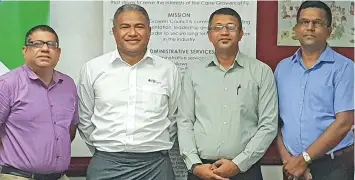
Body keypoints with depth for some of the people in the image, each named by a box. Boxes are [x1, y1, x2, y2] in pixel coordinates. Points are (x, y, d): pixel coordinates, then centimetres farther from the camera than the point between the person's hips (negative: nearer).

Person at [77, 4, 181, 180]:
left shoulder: (169, 70, 2)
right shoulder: (92, 69, 1)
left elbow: (173, 118, 10)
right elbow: (85, 120, 8)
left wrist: (159, 147, 9)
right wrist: (102, 151, 9)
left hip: (155, 165, 0)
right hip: (105, 164, 0)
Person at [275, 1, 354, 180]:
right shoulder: (282, 68, 7)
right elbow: (276, 118, 6)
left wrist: (304, 159, -13)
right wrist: (287, 157, -6)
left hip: (333, 165, -3)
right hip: (292, 164, 3)